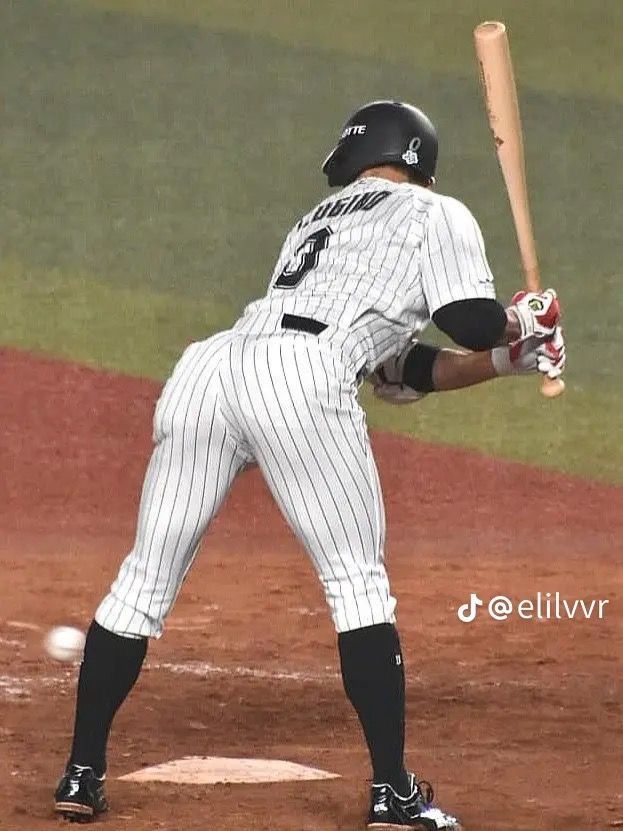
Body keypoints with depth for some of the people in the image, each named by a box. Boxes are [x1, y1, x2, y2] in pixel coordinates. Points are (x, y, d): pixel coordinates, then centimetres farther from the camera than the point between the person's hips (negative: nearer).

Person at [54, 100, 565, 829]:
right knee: (359, 580, 4)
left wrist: (510, 358, 40)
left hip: (205, 366, 6)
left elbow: (395, 369, 38)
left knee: (145, 577, 12)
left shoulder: (314, 222, 38)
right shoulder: (437, 216, 20)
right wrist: (526, 323, 27)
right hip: (299, 382, -6)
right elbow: (473, 323, 5)